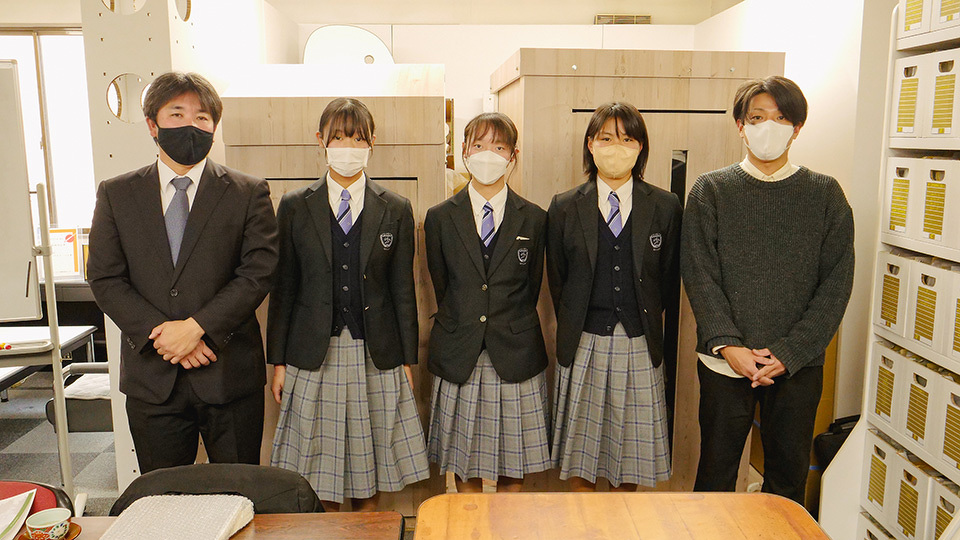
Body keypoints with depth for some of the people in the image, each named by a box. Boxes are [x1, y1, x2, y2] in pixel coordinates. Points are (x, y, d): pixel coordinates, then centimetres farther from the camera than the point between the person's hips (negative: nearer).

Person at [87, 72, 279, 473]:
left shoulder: (249, 193, 1)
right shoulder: (116, 195, 7)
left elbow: (258, 273, -8)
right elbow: (105, 279, 2)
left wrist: (196, 327, -17)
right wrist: (159, 333, -12)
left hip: (230, 374, -2)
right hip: (151, 378, 2)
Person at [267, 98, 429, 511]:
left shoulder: (396, 210, 4)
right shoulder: (295, 207, 4)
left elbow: (403, 290, 5)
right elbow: (283, 288, 4)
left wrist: (407, 359, 3)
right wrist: (277, 361, 3)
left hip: (376, 355, 0)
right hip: (314, 355, 0)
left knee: (371, 456, 9)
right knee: (319, 458, 7)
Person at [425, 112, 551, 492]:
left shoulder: (534, 219, 4)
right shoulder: (440, 218, 4)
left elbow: (531, 289, 8)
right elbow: (442, 288, 8)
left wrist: (509, 329, 7)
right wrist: (461, 331, 7)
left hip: (515, 360, 0)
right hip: (458, 361, 0)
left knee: (514, 469, 8)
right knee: (464, 467, 10)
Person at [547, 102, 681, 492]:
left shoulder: (665, 207, 3)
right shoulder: (565, 208, 2)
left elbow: (670, 284, 5)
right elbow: (557, 281, 8)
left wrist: (667, 351, 5)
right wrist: (572, 333, 8)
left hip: (642, 346, 1)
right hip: (583, 344, 0)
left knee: (631, 447, 11)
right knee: (578, 450, 8)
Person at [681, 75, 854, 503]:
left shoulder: (825, 194, 4)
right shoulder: (711, 191, 2)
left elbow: (836, 283, -1)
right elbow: (699, 275, -3)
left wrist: (789, 353, -10)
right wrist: (727, 345, -14)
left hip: (799, 364, 1)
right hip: (725, 360, -1)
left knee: (789, 473, 13)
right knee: (716, 471, 9)